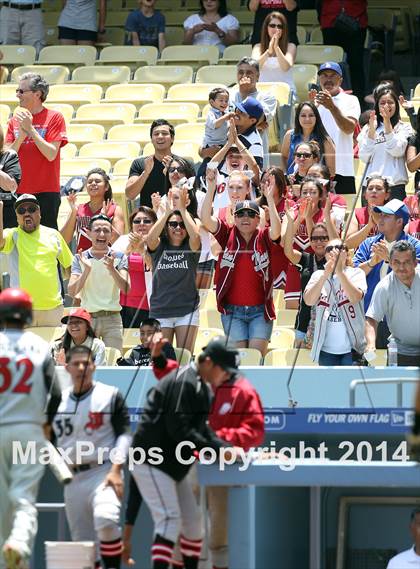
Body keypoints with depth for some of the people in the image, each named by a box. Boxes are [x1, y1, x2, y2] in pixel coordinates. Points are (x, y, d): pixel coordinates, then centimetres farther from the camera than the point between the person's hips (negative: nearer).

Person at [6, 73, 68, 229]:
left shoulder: (54, 117, -2)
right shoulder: (15, 120, 11)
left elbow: (51, 154, -11)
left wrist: (30, 128, -13)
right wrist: (22, 135, -12)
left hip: (46, 193, -5)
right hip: (19, 191, 5)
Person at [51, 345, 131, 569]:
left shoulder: (111, 395, 1)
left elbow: (124, 434, -2)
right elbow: (52, 439, 18)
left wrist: (116, 469, -13)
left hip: (103, 472, -5)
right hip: (73, 478, 5)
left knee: (105, 519, -31)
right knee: (81, 541, 5)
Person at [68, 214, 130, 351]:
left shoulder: (119, 257, 4)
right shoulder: (80, 258, 6)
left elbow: (125, 288, -8)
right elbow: (72, 291, -4)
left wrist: (111, 269, -25)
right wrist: (87, 270, -19)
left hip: (112, 319, 0)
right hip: (87, 318, 0)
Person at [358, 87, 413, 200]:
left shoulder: (403, 128, 5)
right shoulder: (367, 128, 11)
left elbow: (397, 151, -10)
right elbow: (364, 157, 1)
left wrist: (387, 122, -11)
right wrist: (372, 129, -7)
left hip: (395, 185, -2)